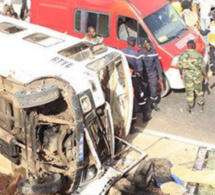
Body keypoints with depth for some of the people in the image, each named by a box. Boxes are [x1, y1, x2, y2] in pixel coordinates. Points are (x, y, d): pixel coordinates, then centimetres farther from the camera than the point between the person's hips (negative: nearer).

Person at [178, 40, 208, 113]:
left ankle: (191, 108, 22)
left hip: (187, 76, 0)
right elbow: (203, 67, -11)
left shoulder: (182, 55, -10)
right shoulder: (198, 55, -14)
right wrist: (206, 76, 1)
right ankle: (201, 106, 31)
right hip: (197, 76, 0)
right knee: (199, 91, 19)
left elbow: (180, 67, -1)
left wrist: (181, 74, 16)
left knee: (189, 92, 12)